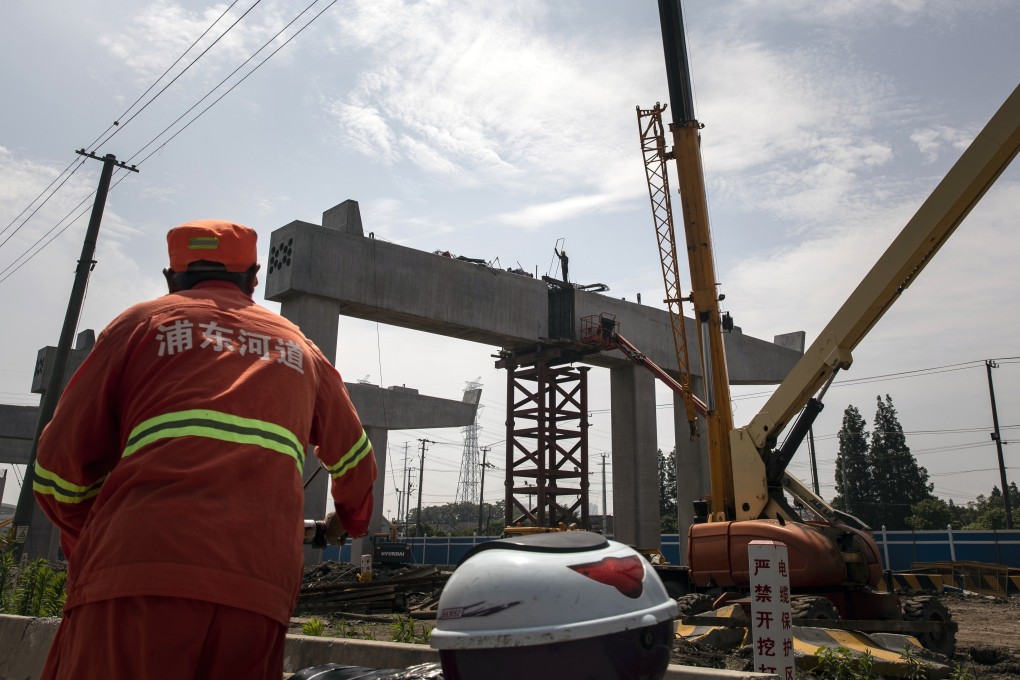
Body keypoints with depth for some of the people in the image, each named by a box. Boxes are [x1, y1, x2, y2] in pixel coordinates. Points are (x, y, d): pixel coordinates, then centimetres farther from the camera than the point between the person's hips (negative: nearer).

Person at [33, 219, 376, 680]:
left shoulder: (142, 322, 15)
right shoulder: (297, 347, 24)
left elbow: (61, 462, 11)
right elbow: (354, 459, 34)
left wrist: (86, 542, 30)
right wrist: (351, 518, 54)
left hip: (136, 576, -2)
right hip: (260, 591, 3)